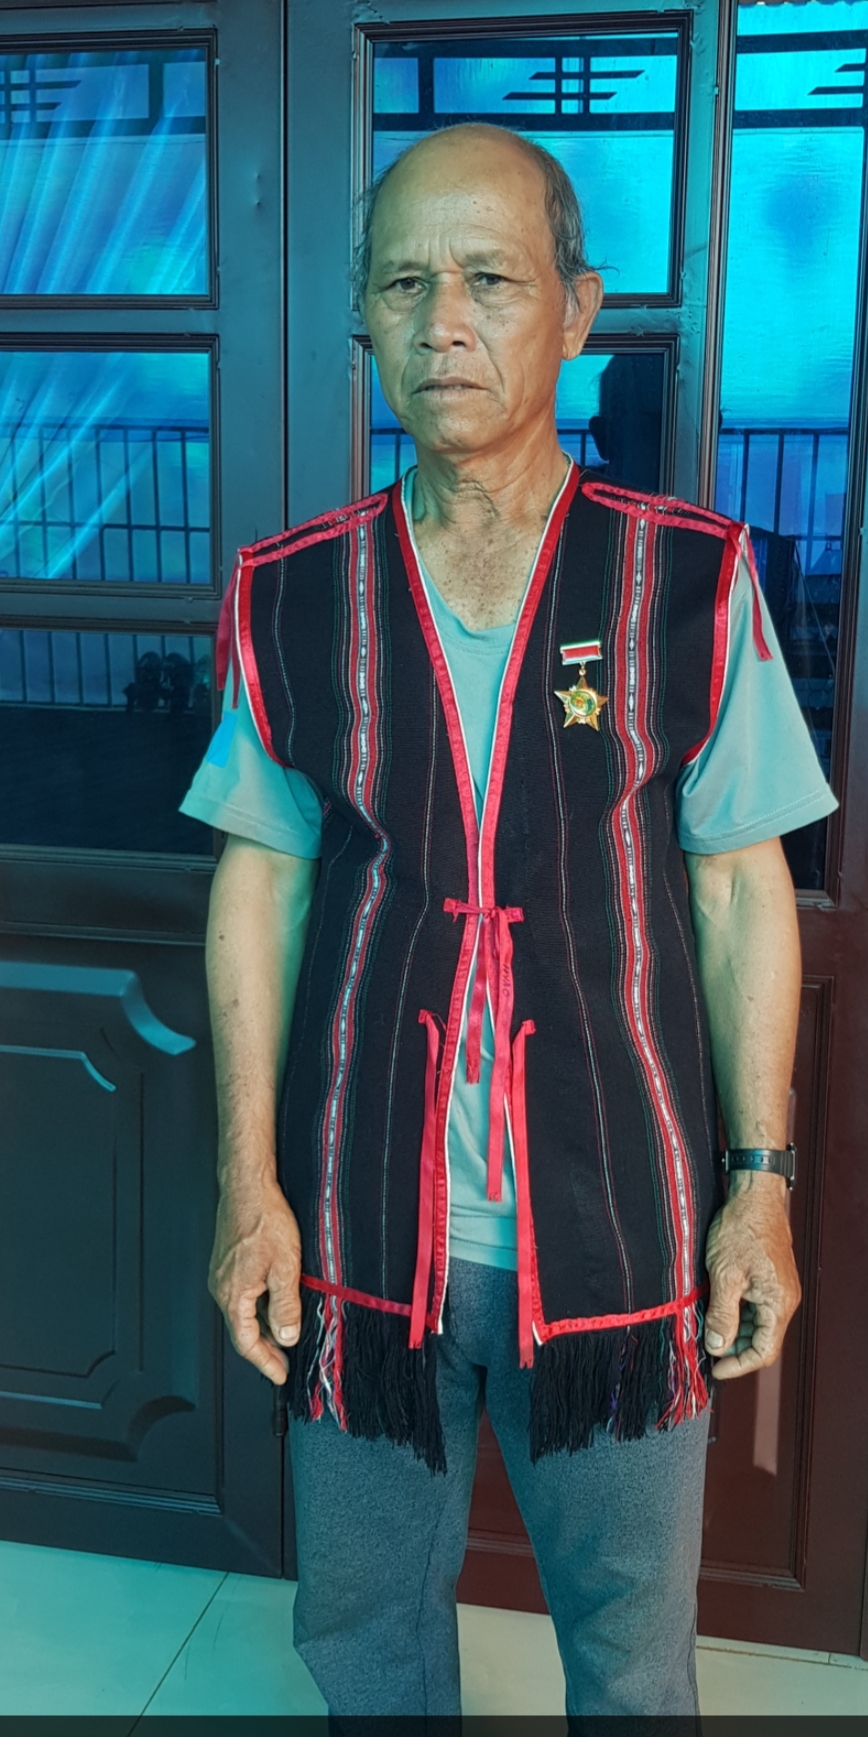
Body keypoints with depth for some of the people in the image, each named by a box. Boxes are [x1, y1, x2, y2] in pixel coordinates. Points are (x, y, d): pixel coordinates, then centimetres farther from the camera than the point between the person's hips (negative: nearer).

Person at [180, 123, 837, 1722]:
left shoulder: (688, 582, -6)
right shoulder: (291, 595, -2)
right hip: (360, 1220, 2)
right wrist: (248, 1182, 0)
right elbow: (259, 889, 2)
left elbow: (740, 890, -2)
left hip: (621, 1219, -1)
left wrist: (761, 1184, -2)